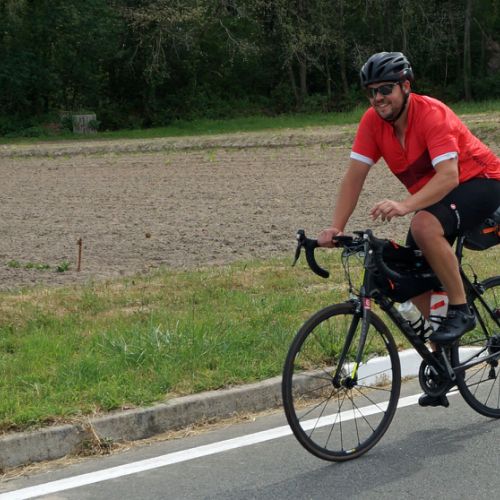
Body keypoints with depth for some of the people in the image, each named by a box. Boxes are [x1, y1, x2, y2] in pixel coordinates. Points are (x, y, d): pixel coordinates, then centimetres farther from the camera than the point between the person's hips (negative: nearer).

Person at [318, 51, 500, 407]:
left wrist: (404, 206, -52)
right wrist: (336, 228, -22)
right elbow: (355, 177, -11)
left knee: (424, 226, -36)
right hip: (436, 194, 8)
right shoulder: (373, 121, -10)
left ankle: (461, 309, -19)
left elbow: (448, 176, -38)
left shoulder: (432, 114, -28)